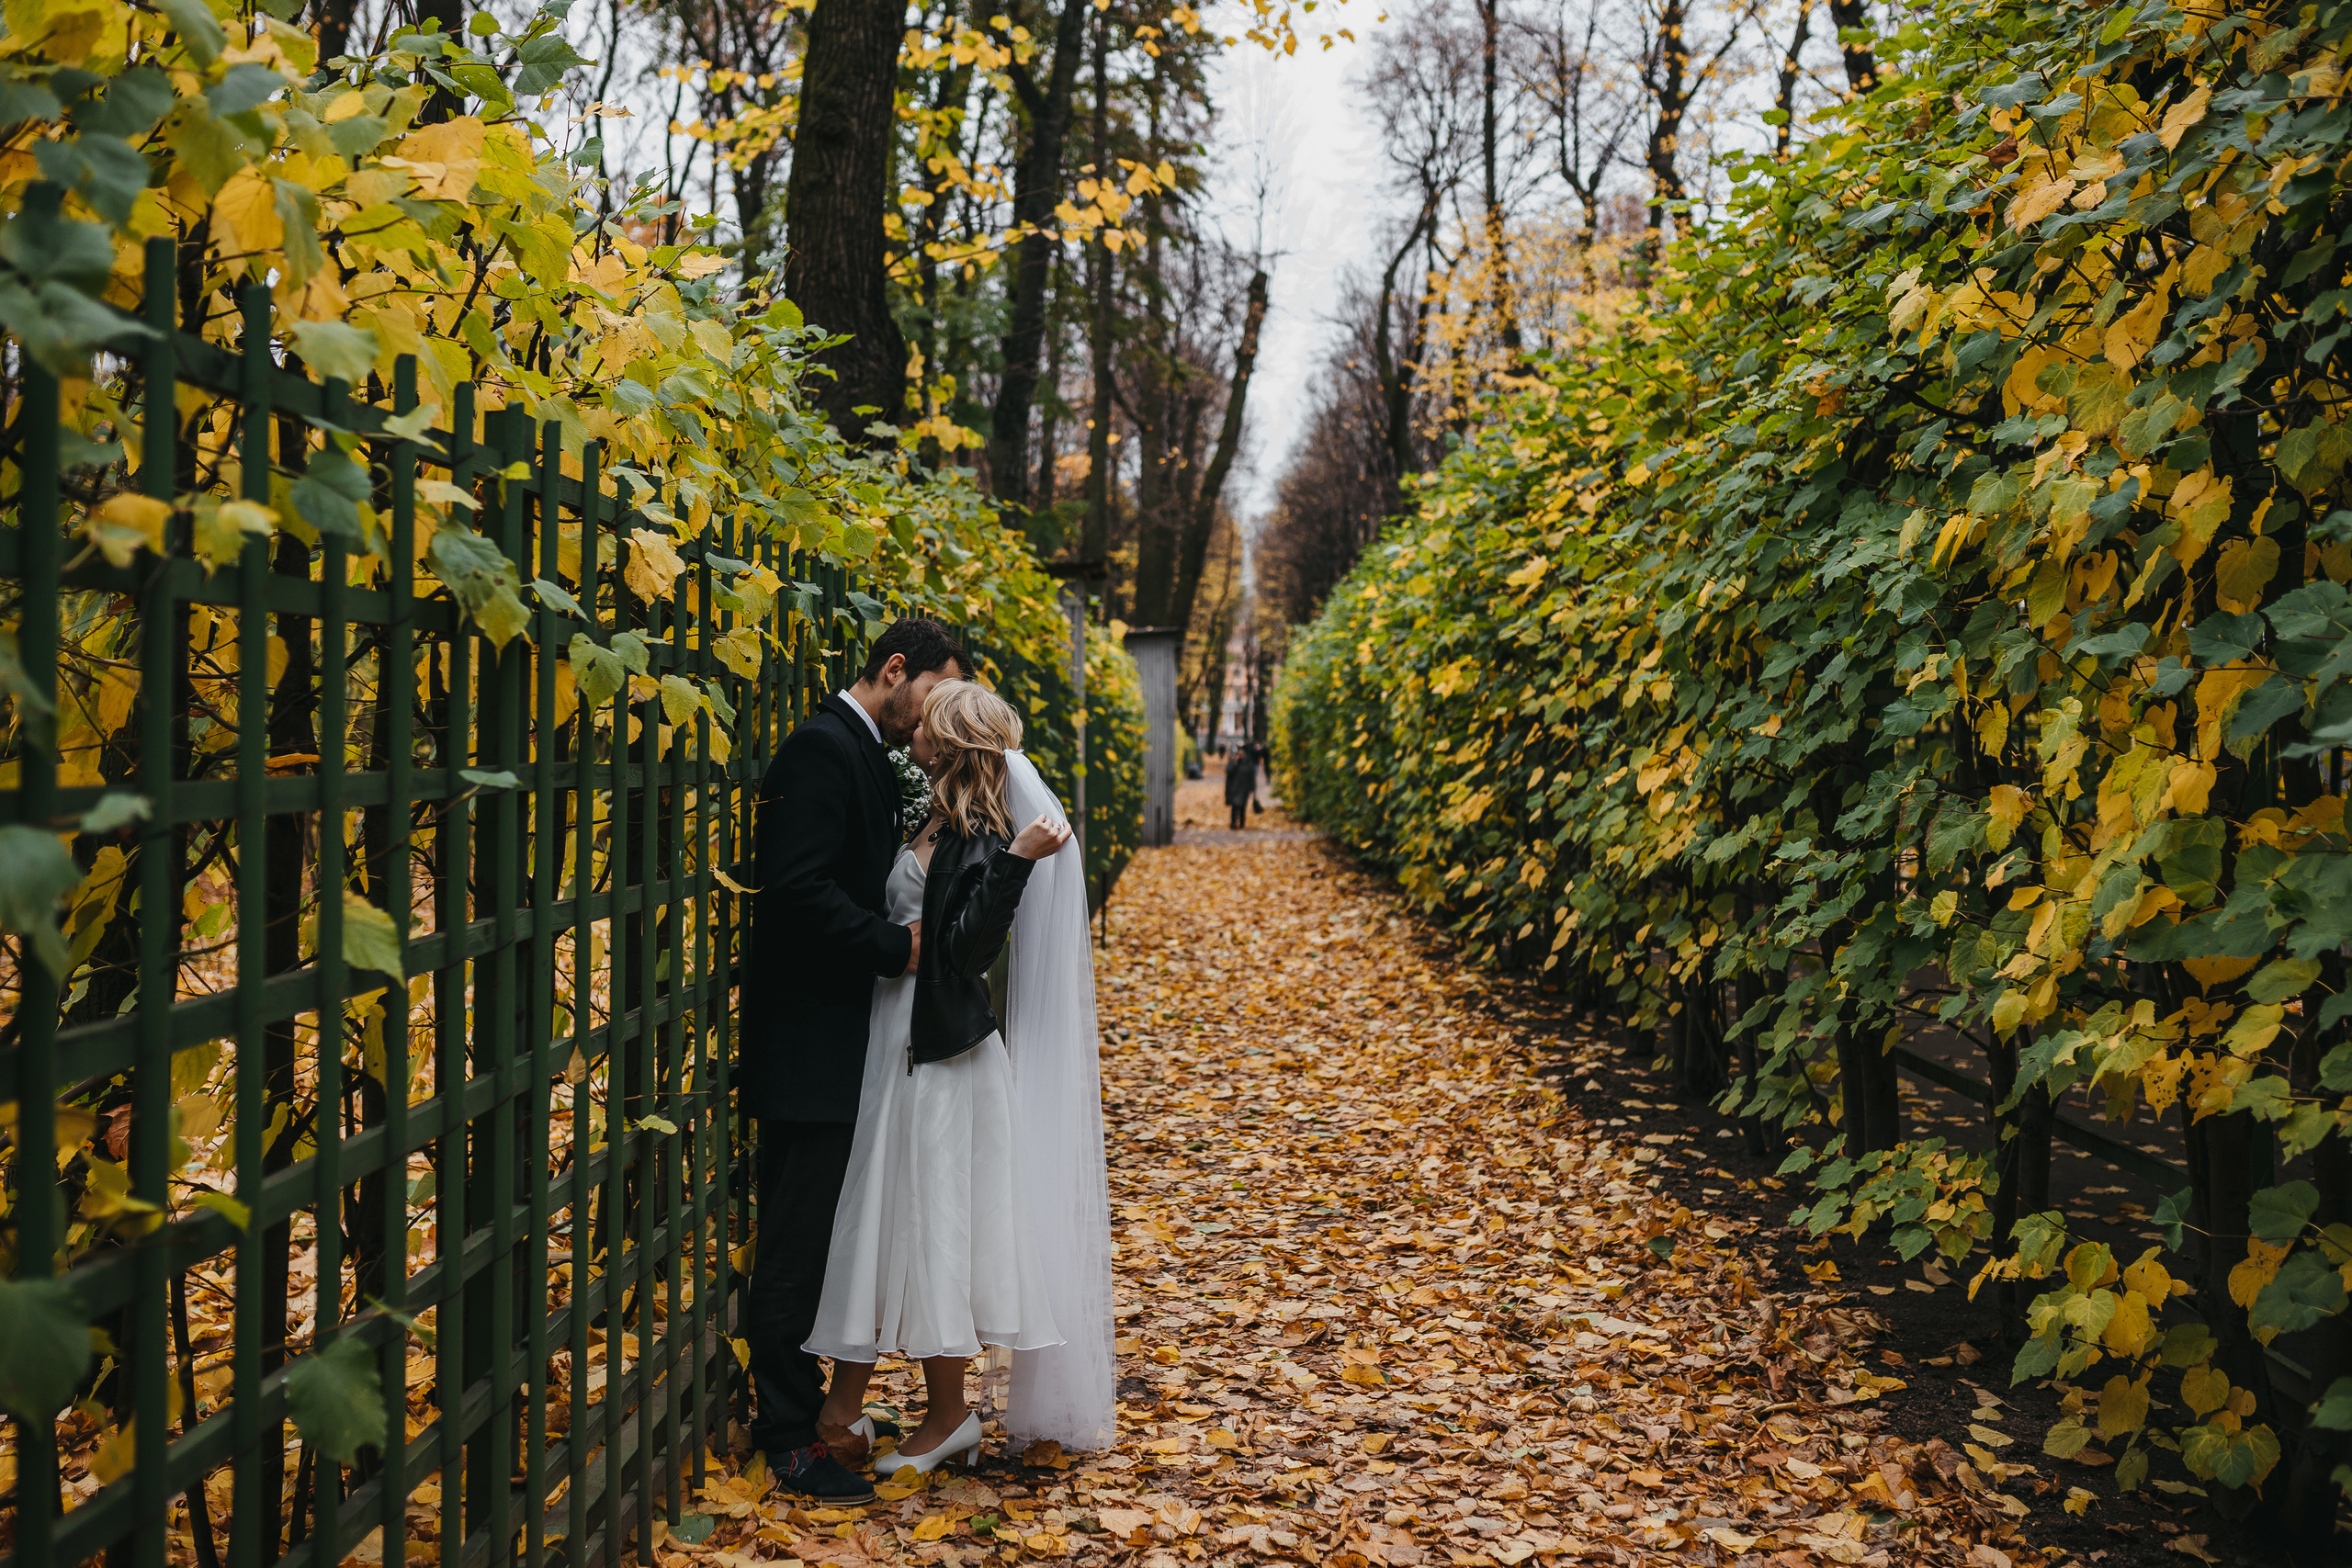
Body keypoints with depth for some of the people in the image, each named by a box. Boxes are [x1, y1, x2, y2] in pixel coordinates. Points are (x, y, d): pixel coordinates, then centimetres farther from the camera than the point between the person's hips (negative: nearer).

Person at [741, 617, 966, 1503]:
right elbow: (797, 889, -25)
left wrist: (908, 937, 6)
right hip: (808, 1040, -10)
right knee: (798, 1240, -2)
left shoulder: (866, 756, 15)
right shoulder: (823, 747, -15)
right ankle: (789, 1436, 7)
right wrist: (897, 946, -19)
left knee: (809, 1237, 17)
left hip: (839, 1042, 10)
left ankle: (799, 1410, 27)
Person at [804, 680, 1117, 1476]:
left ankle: (947, 1416, 14)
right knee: (879, 1212, 14)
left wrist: (1013, 864, -29)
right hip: (900, 1041, 9)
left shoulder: (978, 837, -14)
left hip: (939, 1052, -9)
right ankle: (847, 1388, 24)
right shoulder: (939, 823, 10)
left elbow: (965, 946, -22)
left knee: (930, 1225, 1)